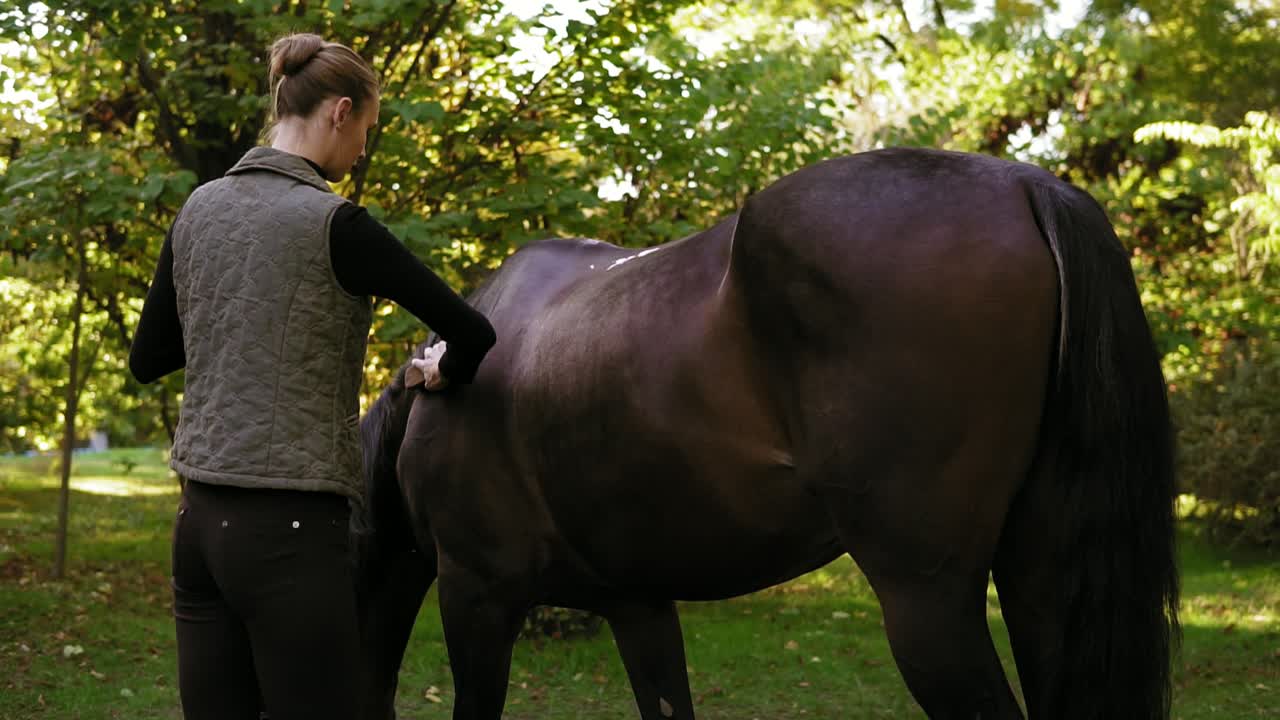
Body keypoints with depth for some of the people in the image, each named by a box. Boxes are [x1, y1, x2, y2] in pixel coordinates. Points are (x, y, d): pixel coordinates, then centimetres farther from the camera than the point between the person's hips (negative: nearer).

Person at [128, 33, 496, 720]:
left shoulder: (200, 208, 8)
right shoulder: (333, 223, -12)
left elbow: (146, 359, 17)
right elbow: (472, 332, -9)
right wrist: (445, 373, 12)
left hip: (200, 519, 7)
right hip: (290, 530, -7)